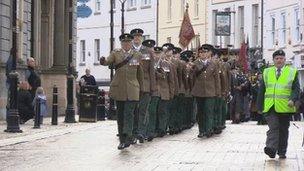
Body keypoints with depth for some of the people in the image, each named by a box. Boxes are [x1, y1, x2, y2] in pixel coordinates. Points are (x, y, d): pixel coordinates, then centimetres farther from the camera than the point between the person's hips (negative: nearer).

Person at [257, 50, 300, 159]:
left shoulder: (292, 72, 6)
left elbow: (296, 89, 1)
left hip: (285, 107, 0)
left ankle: (282, 152, 18)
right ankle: (271, 149, -26)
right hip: (270, 107, 0)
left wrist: (293, 99, -18)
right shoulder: (267, 72, 12)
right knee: (273, 127, -15)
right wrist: (260, 106, 8)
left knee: (283, 130, 8)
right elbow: (261, 90, 13)